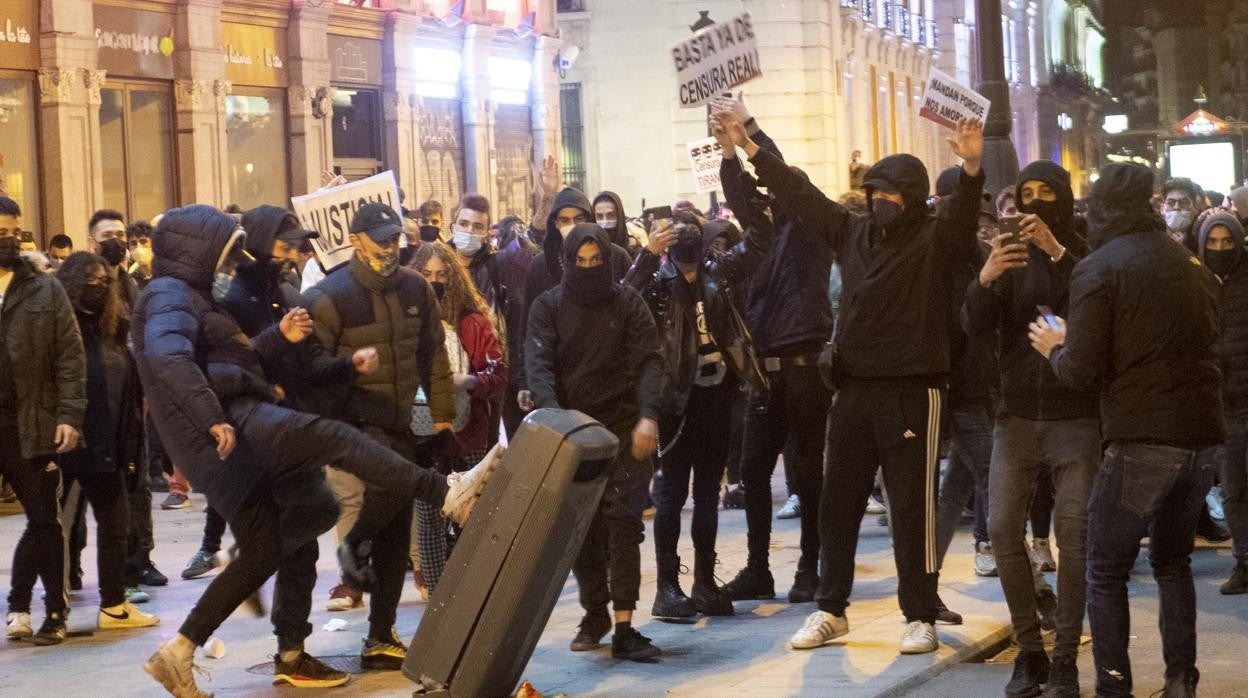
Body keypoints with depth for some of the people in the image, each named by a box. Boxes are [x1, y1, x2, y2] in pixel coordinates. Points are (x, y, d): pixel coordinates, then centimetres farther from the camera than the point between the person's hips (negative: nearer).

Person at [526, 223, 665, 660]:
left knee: (623, 521, -8)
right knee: (582, 526, 6)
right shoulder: (548, 307, 1)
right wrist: (553, 415, -26)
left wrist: (648, 416, -21)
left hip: (624, 428, -1)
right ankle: (594, 612, 22)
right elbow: (539, 365, -9)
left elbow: (649, 361, -6)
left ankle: (623, 625, -10)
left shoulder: (627, 302, 1)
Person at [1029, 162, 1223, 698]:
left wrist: (1054, 349, 10)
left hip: (1141, 437, -6)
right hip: (1200, 432, 6)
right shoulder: (1191, 266, 14)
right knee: (1173, 561, 20)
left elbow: (1082, 372, -12)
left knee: (1106, 572, 4)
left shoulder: (1098, 269, -6)